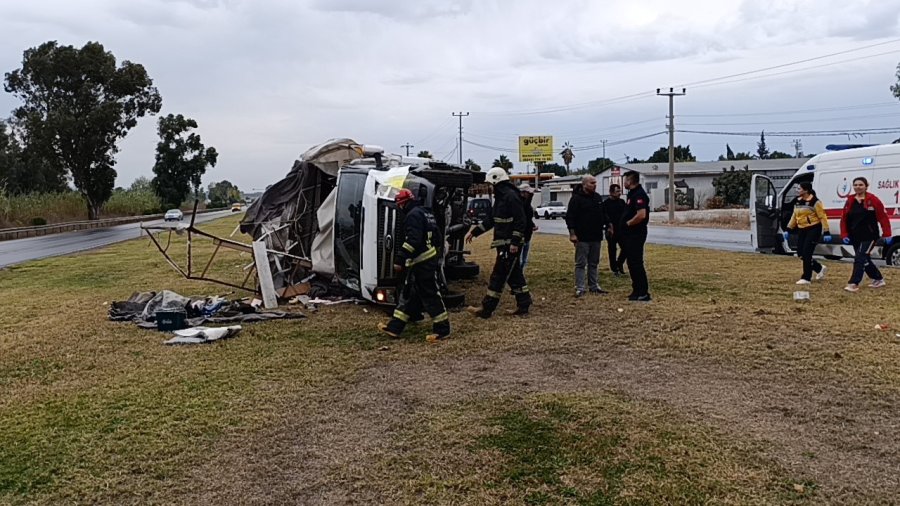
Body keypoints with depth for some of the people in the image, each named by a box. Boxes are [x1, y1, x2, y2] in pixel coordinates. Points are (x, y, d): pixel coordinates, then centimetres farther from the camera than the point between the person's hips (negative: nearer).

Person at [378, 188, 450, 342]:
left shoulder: (413, 215, -15)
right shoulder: (426, 213, 17)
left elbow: (412, 241, -25)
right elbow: (437, 237, 20)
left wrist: (400, 260, -24)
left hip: (422, 263, -11)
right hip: (429, 259, 11)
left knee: (430, 295, -4)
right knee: (407, 294, 12)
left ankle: (442, 329, 3)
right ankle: (394, 327, 17)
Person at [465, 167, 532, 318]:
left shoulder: (511, 196, -15)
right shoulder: (500, 197, 16)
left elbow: (520, 221, -20)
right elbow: (491, 220, 22)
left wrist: (515, 242, -24)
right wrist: (473, 232, 20)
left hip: (510, 245, -10)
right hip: (503, 244, 10)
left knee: (498, 275, -6)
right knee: (514, 275, 12)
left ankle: (486, 308, -2)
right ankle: (523, 306, 18)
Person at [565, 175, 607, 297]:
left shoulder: (598, 197, 13)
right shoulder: (576, 198, -9)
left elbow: (603, 214, 21)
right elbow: (570, 217, -13)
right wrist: (572, 233, -18)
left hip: (596, 237, 7)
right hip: (582, 238, -7)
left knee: (594, 263, 13)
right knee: (581, 263, -2)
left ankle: (594, 286, 21)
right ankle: (579, 288, 0)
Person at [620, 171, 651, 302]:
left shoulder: (639, 195, -17)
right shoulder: (632, 194, 15)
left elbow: (641, 215, -29)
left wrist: (627, 223, -17)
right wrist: (624, 226, 9)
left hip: (636, 235, -10)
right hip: (630, 235, 10)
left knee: (636, 263, -6)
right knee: (631, 263, 14)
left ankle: (643, 293, -1)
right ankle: (637, 290, 22)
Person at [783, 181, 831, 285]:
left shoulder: (815, 202, -11)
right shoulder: (797, 201, 11)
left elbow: (822, 217, -11)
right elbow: (794, 216, 19)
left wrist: (826, 232, -15)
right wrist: (788, 229, 14)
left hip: (813, 229, -8)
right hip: (802, 230, 8)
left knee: (806, 253, -10)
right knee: (800, 253, 5)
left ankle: (806, 278, -1)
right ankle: (819, 268, 27)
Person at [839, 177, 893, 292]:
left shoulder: (873, 200, -7)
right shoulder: (850, 201, 8)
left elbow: (883, 217, -7)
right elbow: (844, 219, 9)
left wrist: (887, 234, -10)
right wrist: (844, 235, 1)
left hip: (869, 236, -6)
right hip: (855, 237, 6)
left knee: (860, 259, -14)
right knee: (865, 260, 15)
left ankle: (854, 284, -15)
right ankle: (878, 279, 34)